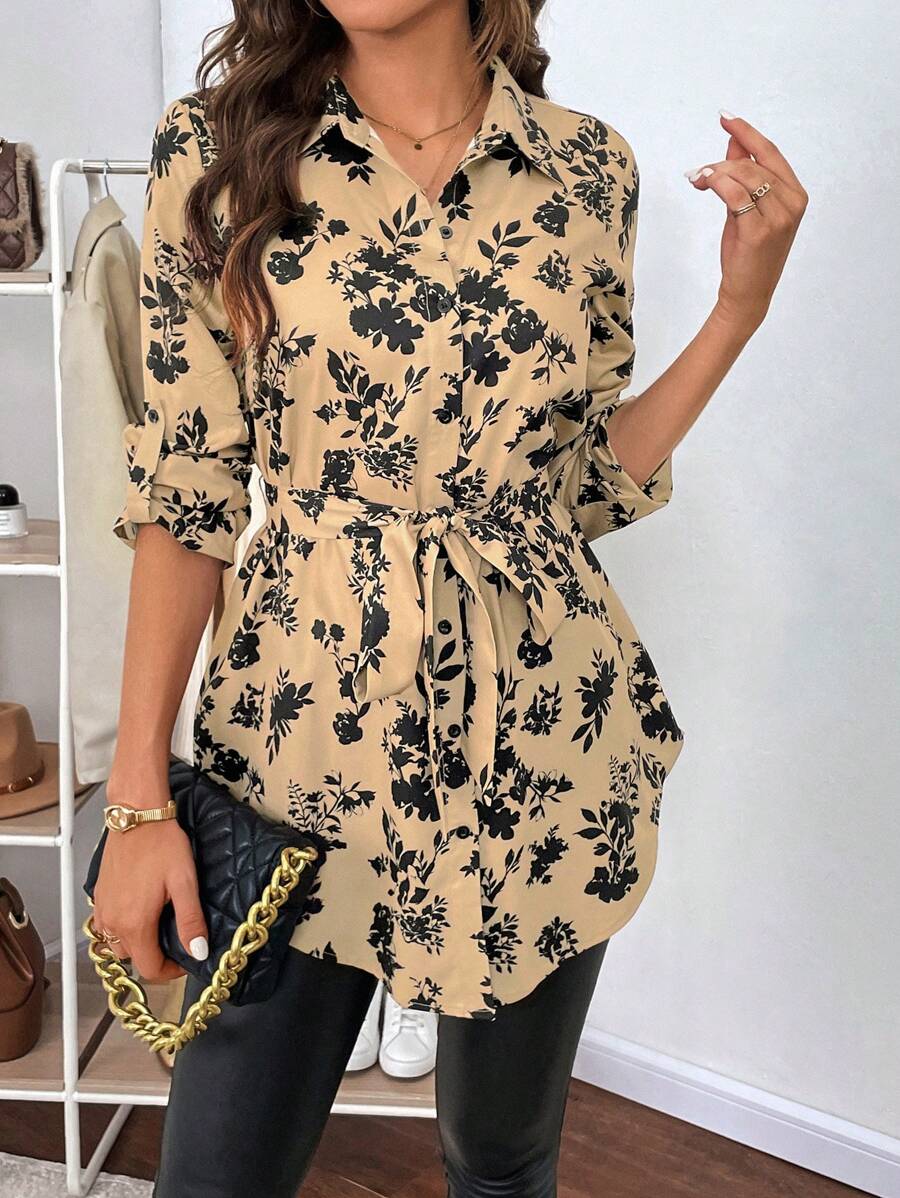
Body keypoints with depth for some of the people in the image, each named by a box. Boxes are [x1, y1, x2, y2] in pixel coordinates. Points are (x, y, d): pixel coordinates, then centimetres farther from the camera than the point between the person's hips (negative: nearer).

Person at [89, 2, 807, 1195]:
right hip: (305, 723, -1)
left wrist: (742, 301, -1)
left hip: (544, 731, 2)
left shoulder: (590, 166, 2)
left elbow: (590, 479, 7)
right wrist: (138, 795, -5)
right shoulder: (214, 149, -3)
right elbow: (185, 495, -3)